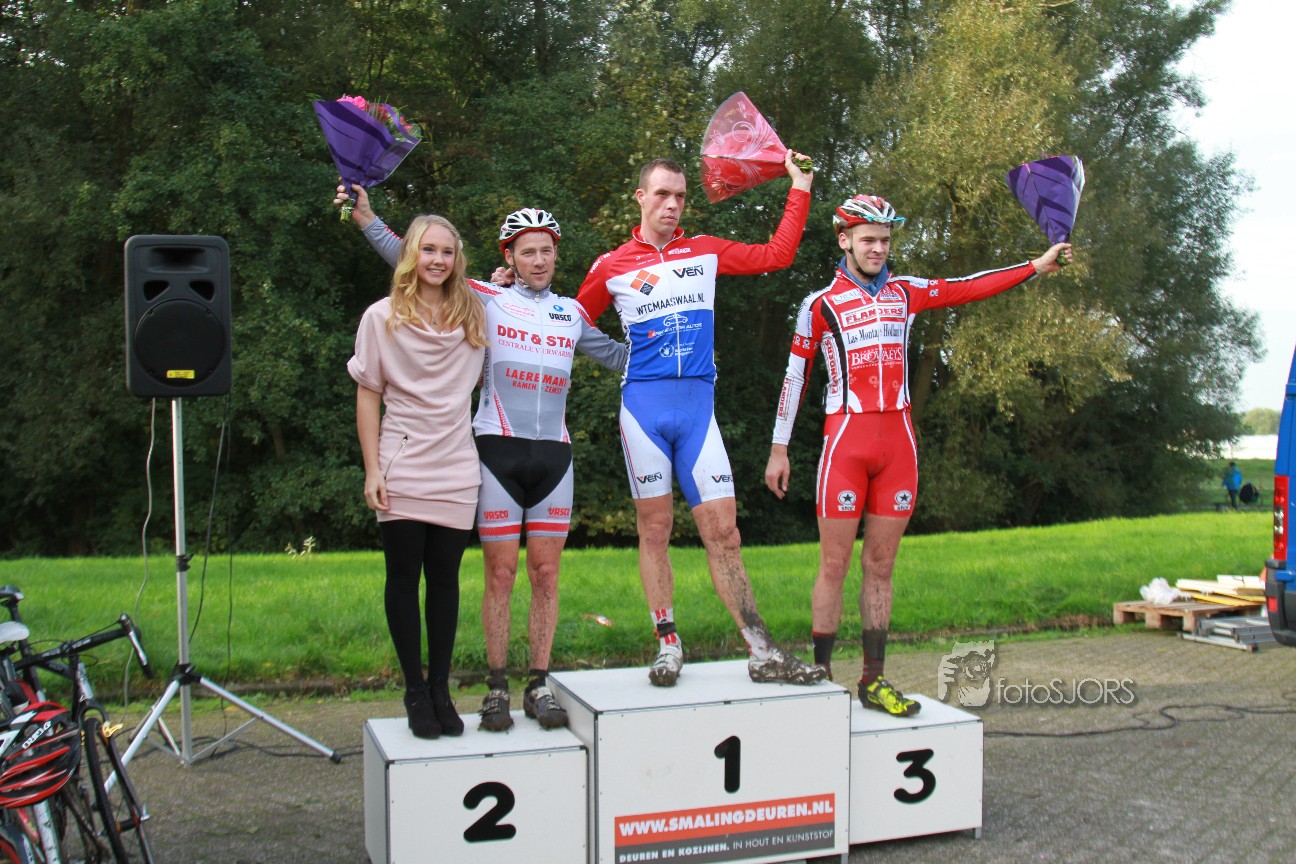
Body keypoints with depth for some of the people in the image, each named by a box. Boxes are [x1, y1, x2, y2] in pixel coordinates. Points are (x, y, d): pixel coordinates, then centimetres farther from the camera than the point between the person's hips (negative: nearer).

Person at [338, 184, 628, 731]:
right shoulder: (486, 300, 3)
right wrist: (367, 220, -7)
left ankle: (539, 685, 13)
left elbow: (619, 356, 27)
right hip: (499, 448, -3)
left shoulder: (572, 313, 14)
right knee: (501, 572, -1)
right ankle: (496, 688, 9)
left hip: (553, 455, 3)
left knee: (546, 573, 4)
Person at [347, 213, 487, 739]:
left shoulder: (474, 315, 9)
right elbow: (368, 395, 2)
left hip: (456, 471, 2)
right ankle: (415, 691, 13)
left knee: (445, 579, 6)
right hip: (402, 470, -2)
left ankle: (441, 689, 17)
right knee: (404, 578, 2)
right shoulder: (382, 317, 2)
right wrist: (372, 470, -6)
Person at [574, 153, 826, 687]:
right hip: (644, 405, -1)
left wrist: (800, 188, 17)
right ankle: (668, 648, 12)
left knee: (722, 529, -3)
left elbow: (776, 255, 16)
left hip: (698, 407, 1)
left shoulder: (705, 253, 14)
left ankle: (762, 654, -1)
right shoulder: (612, 267, 8)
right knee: (654, 528, 3)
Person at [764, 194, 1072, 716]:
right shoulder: (822, 304, 2)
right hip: (846, 442, -4)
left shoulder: (905, 293, 13)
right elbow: (795, 375, 4)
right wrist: (779, 449, 3)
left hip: (897, 444, 4)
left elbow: (969, 288, 12)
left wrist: (1037, 266, 7)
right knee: (835, 566, -2)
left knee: (881, 566, 8)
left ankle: (873, 680, 14)